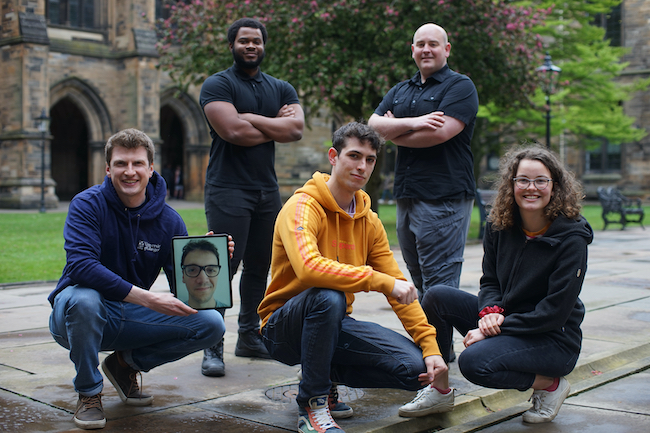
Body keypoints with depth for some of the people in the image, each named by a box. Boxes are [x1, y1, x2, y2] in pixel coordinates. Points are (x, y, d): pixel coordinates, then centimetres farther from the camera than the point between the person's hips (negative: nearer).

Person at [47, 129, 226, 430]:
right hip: (76, 315, -3)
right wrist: (146, 298, -39)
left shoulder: (169, 221, -4)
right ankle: (88, 392, -11)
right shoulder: (88, 204, -14)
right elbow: (80, 265, -31)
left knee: (211, 325, -15)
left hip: (132, 316, 4)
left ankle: (127, 363, 10)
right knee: (83, 298, -39)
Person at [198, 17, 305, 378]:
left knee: (259, 267, 10)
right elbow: (233, 132, -18)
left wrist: (249, 118, -10)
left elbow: (297, 128, -4)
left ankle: (249, 336, 22)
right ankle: (213, 348, -6)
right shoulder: (218, 85, -1)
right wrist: (275, 127, -4)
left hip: (267, 189, 6)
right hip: (228, 189, -6)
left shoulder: (281, 89, 15)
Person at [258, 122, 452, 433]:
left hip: (334, 325, 6)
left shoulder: (368, 221, 5)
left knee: (415, 367, -12)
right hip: (284, 326, -6)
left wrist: (431, 346, -5)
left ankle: (328, 375, 11)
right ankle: (311, 404, -19)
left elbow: (399, 288, 5)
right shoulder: (303, 207, -16)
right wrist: (382, 281, -35)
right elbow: (309, 268, -36)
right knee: (329, 296, -39)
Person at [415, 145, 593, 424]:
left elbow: (555, 312, -20)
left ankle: (549, 383, -5)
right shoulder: (500, 226, -2)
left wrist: (496, 328, -22)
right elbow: (490, 281, 7)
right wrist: (490, 311, -16)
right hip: (505, 320, 6)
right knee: (437, 296, -11)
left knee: (473, 361, -29)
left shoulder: (571, 239, -18)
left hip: (554, 339, -6)